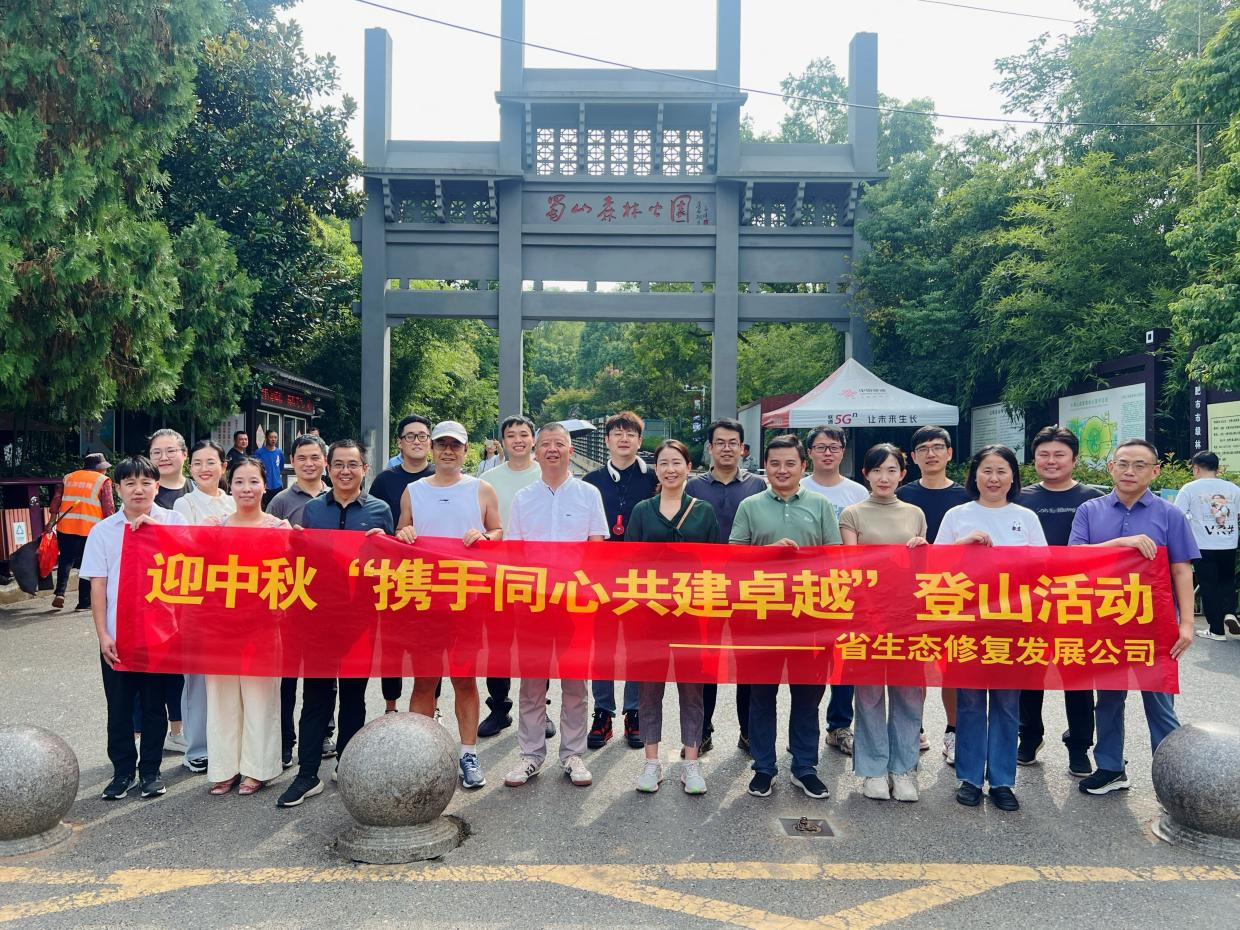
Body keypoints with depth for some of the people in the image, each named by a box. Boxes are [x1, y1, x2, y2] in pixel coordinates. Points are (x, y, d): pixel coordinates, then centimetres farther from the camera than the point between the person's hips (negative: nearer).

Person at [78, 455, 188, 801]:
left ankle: (150, 770, 24)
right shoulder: (103, 531, 3)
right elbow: (97, 585, 1)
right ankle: (123, 771, 24)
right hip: (117, 635, 1)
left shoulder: (173, 522, 0)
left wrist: (157, 527, -20)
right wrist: (102, 635, -5)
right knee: (119, 707, 9)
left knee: (154, 705, 10)